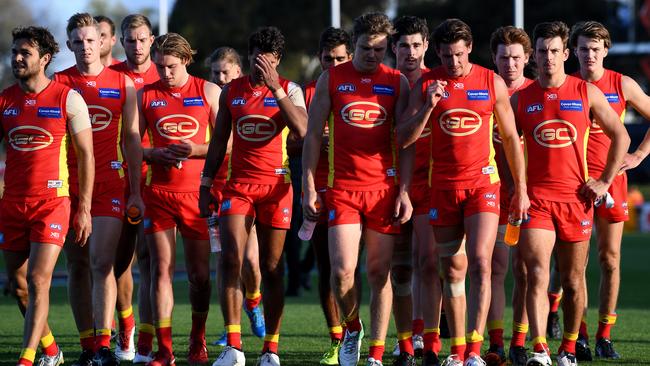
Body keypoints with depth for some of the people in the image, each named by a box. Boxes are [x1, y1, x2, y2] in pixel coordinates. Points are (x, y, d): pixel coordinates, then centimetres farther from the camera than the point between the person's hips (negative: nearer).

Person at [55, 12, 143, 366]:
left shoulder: (123, 84, 5)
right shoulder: (58, 83, 5)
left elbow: (131, 139, 7)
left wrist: (136, 191, 2)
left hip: (108, 182, -2)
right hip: (68, 183, 2)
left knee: (102, 263, -12)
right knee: (77, 266, 5)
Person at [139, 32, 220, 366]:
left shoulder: (208, 92, 4)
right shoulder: (145, 95, 7)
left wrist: (195, 150, -14)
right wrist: (156, 154, -11)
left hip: (196, 191, -1)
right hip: (158, 193, 1)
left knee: (200, 273, 3)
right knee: (162, 270, -3)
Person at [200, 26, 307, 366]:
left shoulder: (290, 90, 1)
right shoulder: (231, 91, 8)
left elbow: (302, 130, -18)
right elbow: (218, 141, 14)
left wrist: (274, 88, -21)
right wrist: (206, 185, 9)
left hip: (276, 185, -1)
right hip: (238, 184, 1)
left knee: (271, 268, 2)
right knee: (230, 259, -13)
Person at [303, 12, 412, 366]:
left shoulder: (397, 82, 6)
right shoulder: (331, 78, 5)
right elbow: (313, 135, 7)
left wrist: (404, 191, -3)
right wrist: (309, 187, 0)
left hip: (385, 187, 0)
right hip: (342, 188, 0)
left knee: (380, 272, 1)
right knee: (342, 270, -12)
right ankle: (352, 327, 16)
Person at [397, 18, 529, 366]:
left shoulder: (492, 83, 0)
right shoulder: (426, 84, 2)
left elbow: (510, 138, 7)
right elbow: (403, 139, -2)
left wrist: (521, 189, 6)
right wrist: (428, 107, -17)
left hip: (482, 182, -2)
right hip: (443, 186, 2)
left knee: (479, 263, -15)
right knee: (453, 271, 5)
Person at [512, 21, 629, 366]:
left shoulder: (587, 93, 3)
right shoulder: (520, 99, 5)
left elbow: (620, 136, 8)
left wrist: (605, 182, 2)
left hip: (577, 198, 1)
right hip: (536, 199, -1)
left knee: (573, 282, 8)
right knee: (537, 275, -15)